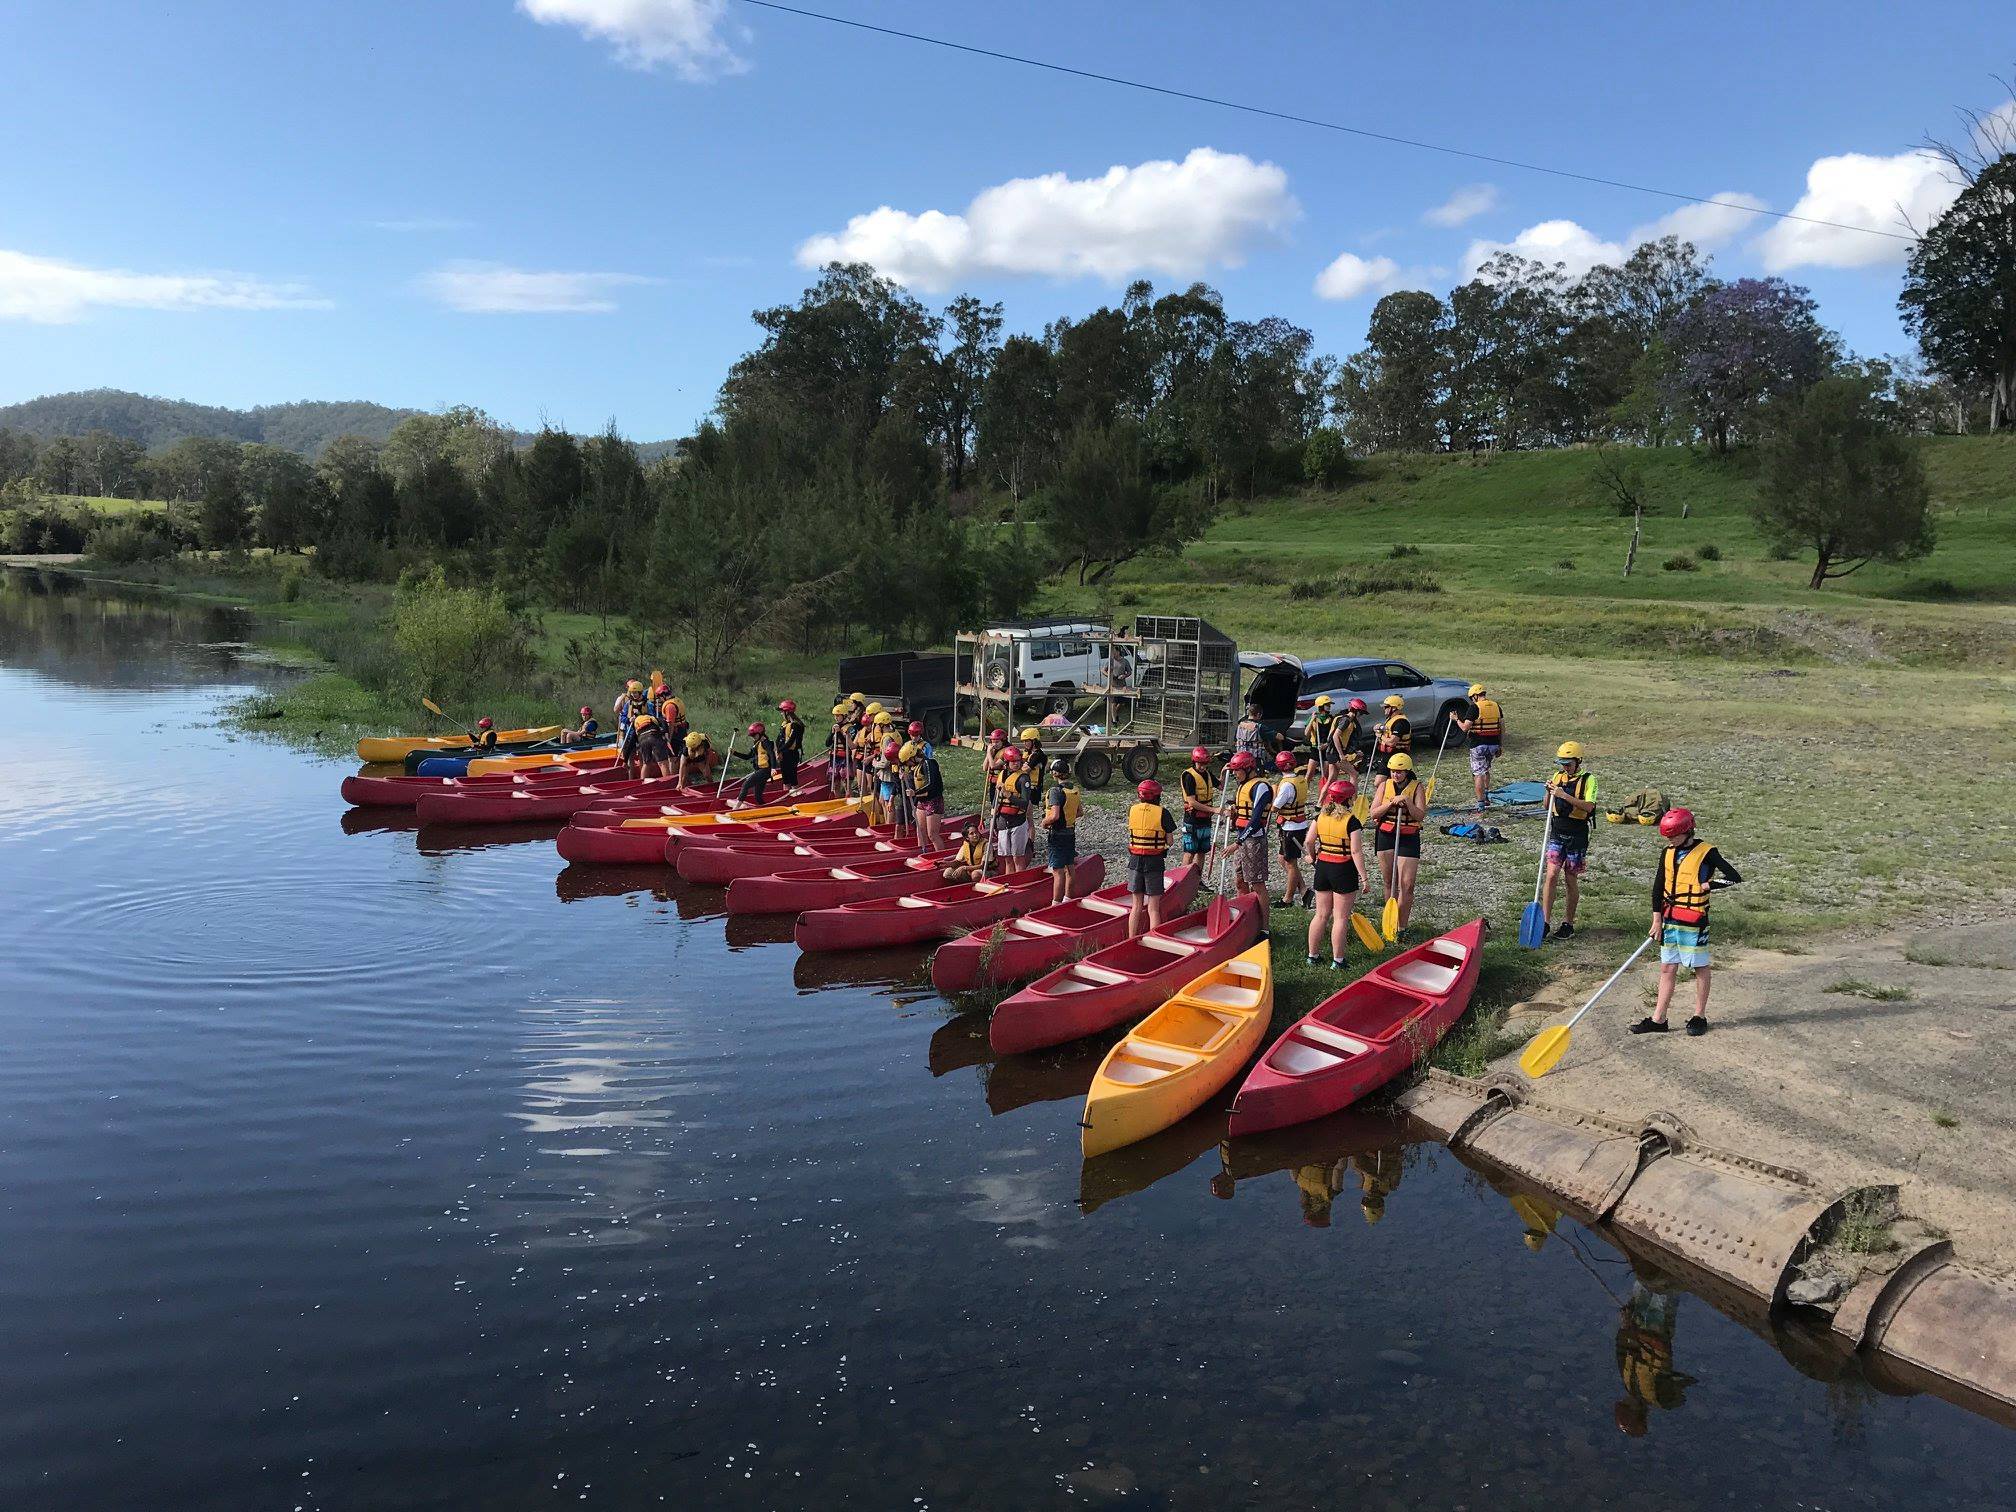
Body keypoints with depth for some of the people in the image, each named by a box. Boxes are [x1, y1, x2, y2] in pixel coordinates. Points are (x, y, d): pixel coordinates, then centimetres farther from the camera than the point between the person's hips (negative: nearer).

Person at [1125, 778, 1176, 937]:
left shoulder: (1132, 809, -1)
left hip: (1135, 861, 3)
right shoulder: (1162, 813, -10)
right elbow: (1170, 840, -6)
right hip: (1154, 863, -3)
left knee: (1136, 906, 13)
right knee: (1153, 909, 1)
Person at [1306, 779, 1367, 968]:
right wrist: (1363, 876, -14)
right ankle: (1337, 961, 5)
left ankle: (1312, 956, 20)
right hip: (1344, 870, -5)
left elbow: (1309, 841, 5)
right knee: (1341, 917, 2)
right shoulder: (1351, 820, -15)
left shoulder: (1321, 816, 0)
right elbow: (1356, 851, -18)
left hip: (1322, 866, 5)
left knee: (1321, 914, 15)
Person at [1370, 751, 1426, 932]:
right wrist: (1391, 802, -15)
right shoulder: (1385, 785, 2)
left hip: (1409, 838, -3)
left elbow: (1419, 815, -10)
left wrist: (1407, 801, -23)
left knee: (1406, 885, -8)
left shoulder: (1416, 788, -3)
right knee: (1389, 882, 13)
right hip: (1385, 836, 3)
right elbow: (1374, 813, -3)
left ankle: (1402, 927, -2)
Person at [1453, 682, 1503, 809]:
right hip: (1493, 744, 6)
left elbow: (1465, 728, -14)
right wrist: (1501, 745, 16)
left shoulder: (1475, 707, -11)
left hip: (1478, 745, -6)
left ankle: (1480, 802, -1)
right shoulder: (1496, 706, 7)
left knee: (1478, 773, 0)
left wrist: (1456, 719, 4)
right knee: (1486, 770, 27)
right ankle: (1486, 793, 25)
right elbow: (1502, 727, 9)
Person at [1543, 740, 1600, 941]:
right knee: (1551, 875, -8)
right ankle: (1545, 922, -6)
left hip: (1577, 836, -3)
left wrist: (1565, 796, -29)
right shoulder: (1558, 776, 6)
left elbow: (1589, 806, -21)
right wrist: (1549, 792, -9)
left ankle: (1568, 924, 19)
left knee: (1571, 880, 5)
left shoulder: (1588, 779, -8)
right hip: (1557, 834, 3)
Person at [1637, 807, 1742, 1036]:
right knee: (1667, 968, 8)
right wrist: (1657, 919, 2)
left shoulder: (1706, 852, -9)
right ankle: (1658, 1019, 10)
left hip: (1694, 919, -6)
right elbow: (1658, 887, 7)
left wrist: (1708, 885, -14)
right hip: (1669, 918, 6)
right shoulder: (1668, 853, 7)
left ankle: (1700, 1016, 17)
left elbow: (1735, 878, -11)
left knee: (1700, 967, 6)